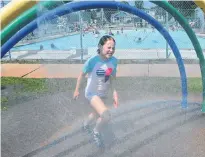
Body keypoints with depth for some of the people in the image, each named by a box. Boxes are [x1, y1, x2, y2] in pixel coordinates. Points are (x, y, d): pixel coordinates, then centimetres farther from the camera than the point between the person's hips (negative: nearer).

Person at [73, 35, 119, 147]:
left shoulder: (114, 61, -13)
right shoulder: (92, 61, -26)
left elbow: (113, 77, 3)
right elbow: (82, 75, -11)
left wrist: (114, 92, 0)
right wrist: (76, 90, -1)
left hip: (103, 94, 6)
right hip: (92, 93, -6)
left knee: (96, 114, 29)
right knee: (106, 116, -25)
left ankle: (85, 125, 63)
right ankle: (96, 132, 9)